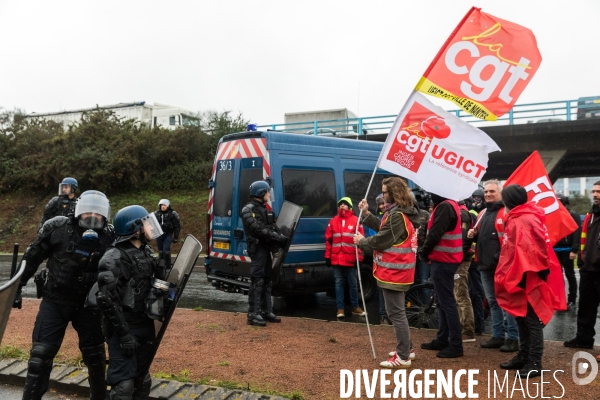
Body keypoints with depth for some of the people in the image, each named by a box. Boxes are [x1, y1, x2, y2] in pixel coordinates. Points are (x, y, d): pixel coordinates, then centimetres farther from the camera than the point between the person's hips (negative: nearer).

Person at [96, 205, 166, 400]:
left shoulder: (147, 252, 7)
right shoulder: (114, 259, -17)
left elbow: (159, 284, 19)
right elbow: (107, 300, -22)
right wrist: (124, 333, -22)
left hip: (146, 326, 8)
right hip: (124, 329, -8)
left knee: (142, 380, 17)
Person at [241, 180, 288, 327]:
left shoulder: (264, 209, 20)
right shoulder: (249, 210, -10)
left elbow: (273, 228, 17)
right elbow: (258, 229, -22)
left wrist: (281, 239, -2)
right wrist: (279, 238, -24)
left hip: (266, 248, 10)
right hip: (258, 248, -10)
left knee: (267, 281, 13)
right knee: (257, 281, -10)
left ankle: (266, 312, 21)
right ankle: (253, 315, -7)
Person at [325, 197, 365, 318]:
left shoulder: (356, 221, 0)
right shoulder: (333, 221, 9)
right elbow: (328, 240, 9)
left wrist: (359, 257, -5)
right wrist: (328, 257, 5)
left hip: (351, 259, -2)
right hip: (336, 259, 2)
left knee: (353, 284, 9)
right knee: (339, 283, 6)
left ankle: (355, 307, 22)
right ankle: (340, 308, 13)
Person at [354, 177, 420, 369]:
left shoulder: (397, 216, -20)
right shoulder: (401, 212, 14)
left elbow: (381, 240, -20)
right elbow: (383, 229, 14)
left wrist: (361, 241, -3)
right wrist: (366, 214, 9)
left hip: (394, 271, -11)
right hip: (398, 270, 11)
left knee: (396, 313, -6)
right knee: (398, 311, 20)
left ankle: (403, 357, 0)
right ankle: (406, 348, 29)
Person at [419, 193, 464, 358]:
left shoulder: (445, 207, -17)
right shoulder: (447, 205, 15)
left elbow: (435, 233, -21)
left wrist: (424, 253, -6)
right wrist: (429, 253, 7)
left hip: (443, 261, -10)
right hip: (444, 259, 10)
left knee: (447, 301, -6)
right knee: (442, 301, 15)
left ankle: (456, 345, -2)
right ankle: (442, 339, 22)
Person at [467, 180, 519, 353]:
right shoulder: (482, 213, 17)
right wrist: (473, 234, 7)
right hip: (485, 264, 9)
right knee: (493, 302, 14)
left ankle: (513, 338, 6)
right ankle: (498, 336, 23)